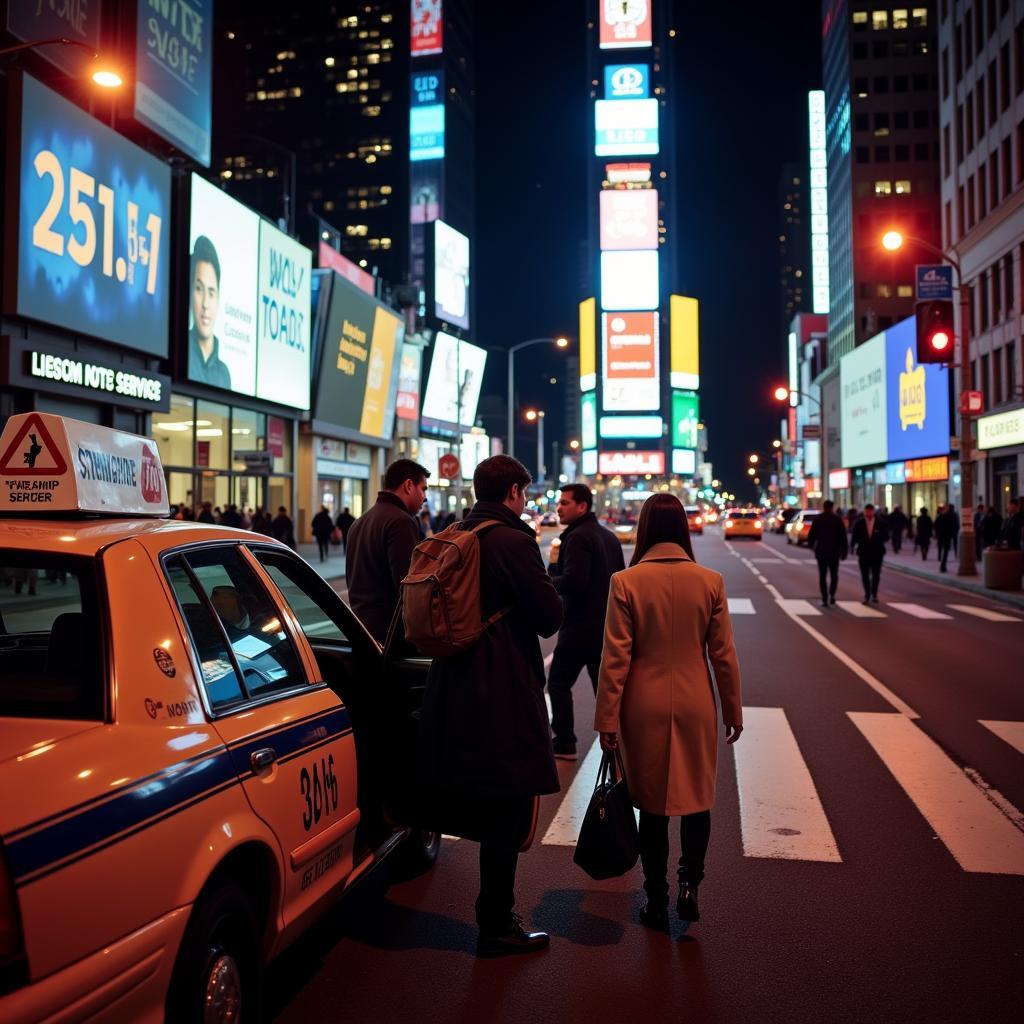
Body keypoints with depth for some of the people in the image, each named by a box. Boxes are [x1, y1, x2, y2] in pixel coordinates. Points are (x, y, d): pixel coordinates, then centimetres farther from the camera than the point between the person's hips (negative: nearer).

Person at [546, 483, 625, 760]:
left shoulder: (578, 537, -15)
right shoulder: (608, 535, 13)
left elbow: (573, 581, -27)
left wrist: (548, 576, -11)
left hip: (581, 627, -8)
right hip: (607, 625, 8)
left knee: (559, 683, 5)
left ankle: (564, 743, 7)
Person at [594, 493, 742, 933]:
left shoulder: (625, 582, -10)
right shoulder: (710, 581, -5)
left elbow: (615, 657, -9)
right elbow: (723, 654, 0)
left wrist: (607, 718, -3)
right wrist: (733, 710, 11)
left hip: (645, 708, -1)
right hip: (696, 704, 1)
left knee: (652, 803, 11)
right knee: (697, 797, 18)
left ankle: (658, 901, 19)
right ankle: (689, 885, 12)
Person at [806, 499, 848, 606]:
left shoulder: (817, 519, -1)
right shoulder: (837, 519, -2)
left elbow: (812, 534, 1)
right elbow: (843, 536, -2)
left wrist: (810, 544, 21)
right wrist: (844, 552, 4)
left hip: (821, 551, 0)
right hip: (834, 551, 0)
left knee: (822, 575, 6)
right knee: (834, 575, 12)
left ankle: (824, 599, 0)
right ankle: (832, 594, -7)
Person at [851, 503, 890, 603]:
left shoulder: (880, 523, 1)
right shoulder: (858, 523, 0)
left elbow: (886, 536, 3)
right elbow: (854, 536, 1)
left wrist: (878, 541, -16)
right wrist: (853, 545, -18)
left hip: (877, 553, 1)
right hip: (863, 552, 0)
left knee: (875, 575, 8)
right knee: (865, 575, -1)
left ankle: (874, 594, 23)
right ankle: (867, 596, 6)